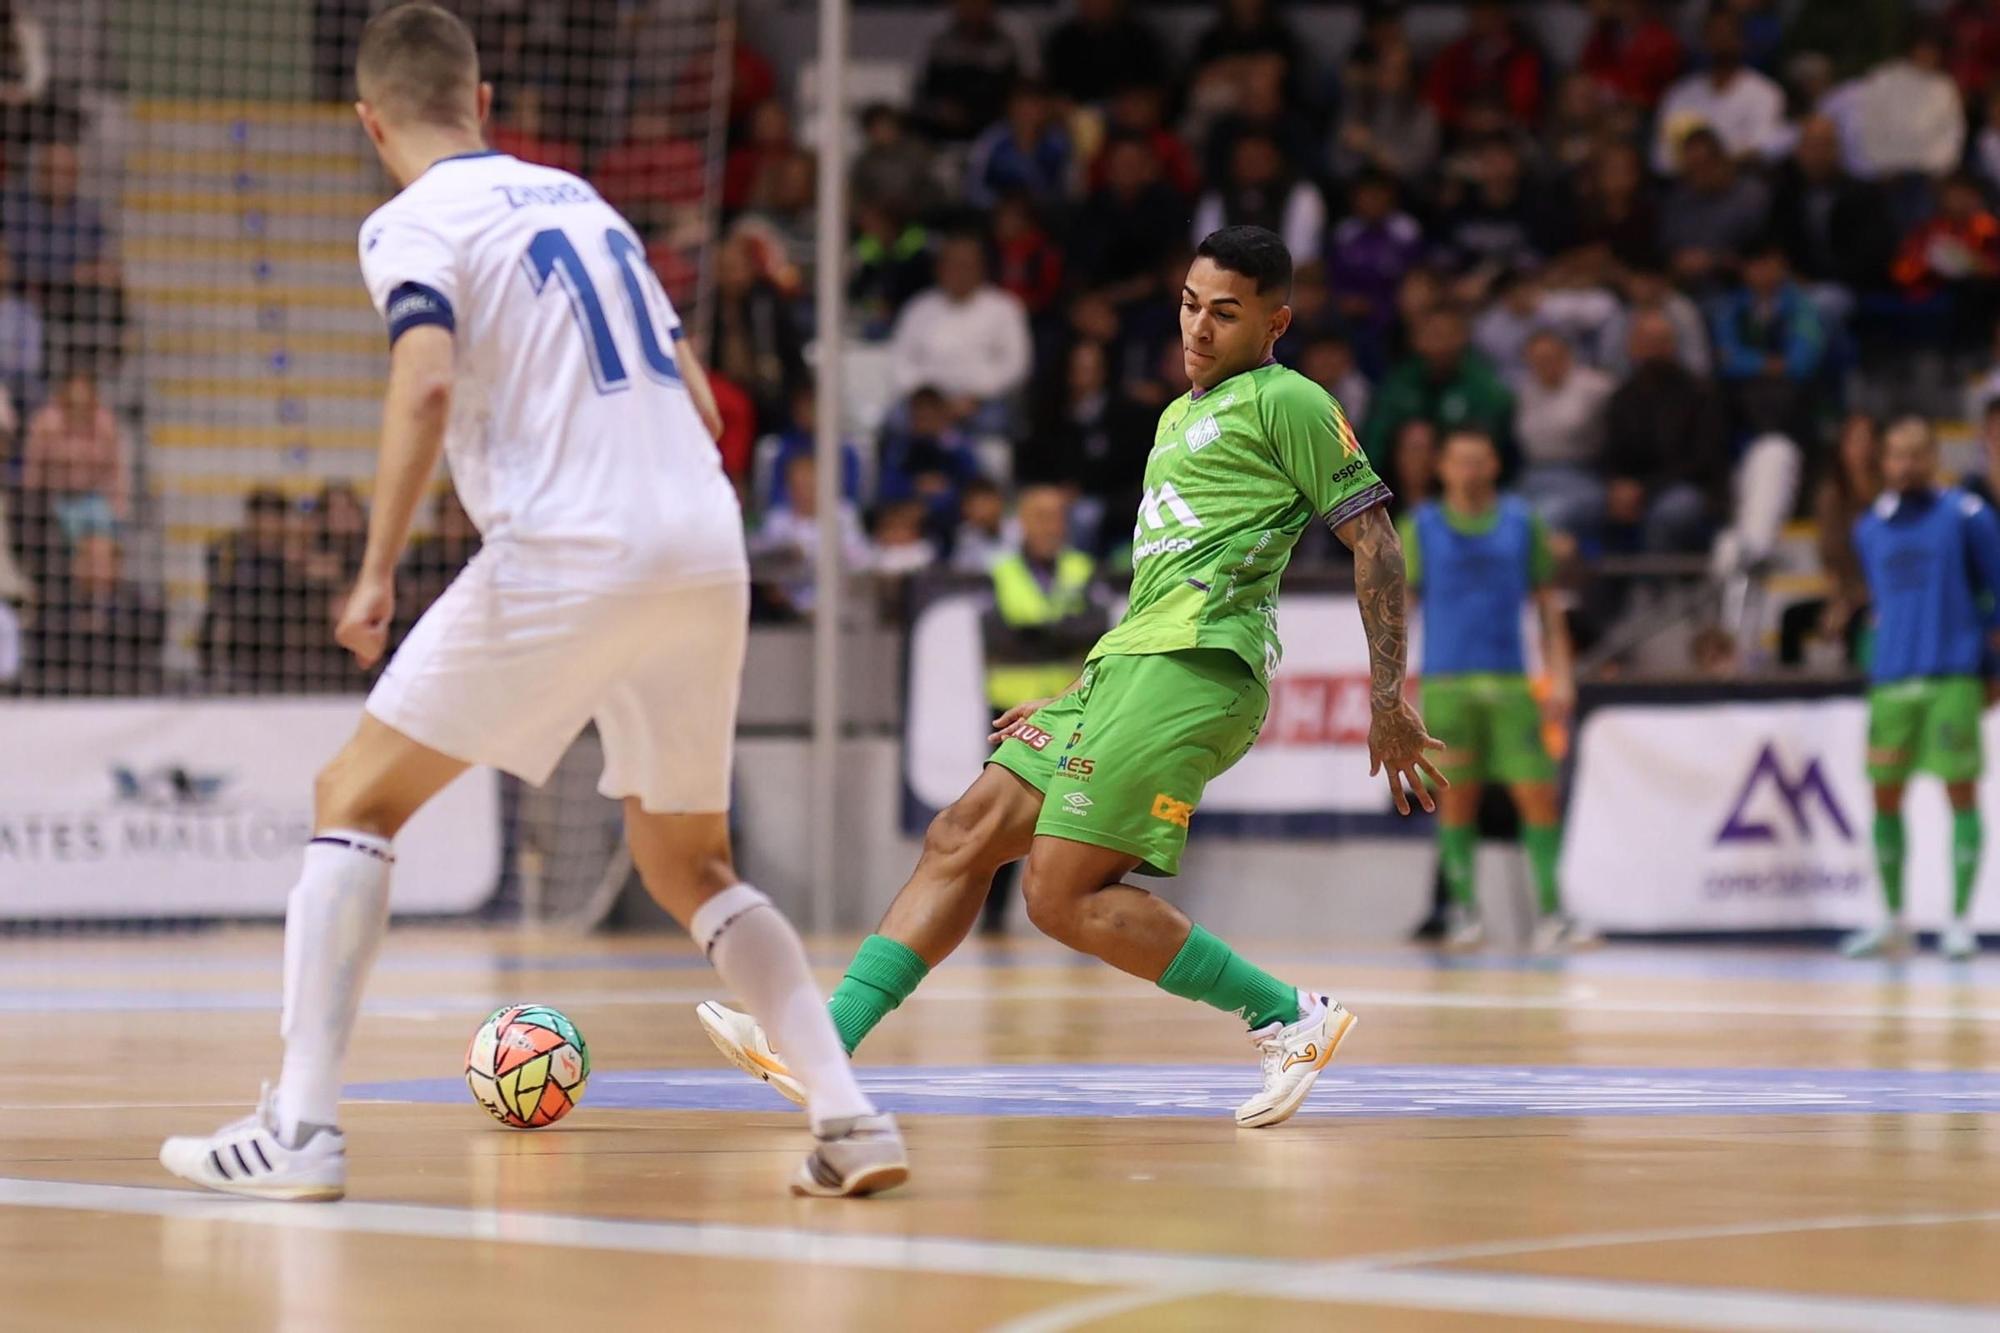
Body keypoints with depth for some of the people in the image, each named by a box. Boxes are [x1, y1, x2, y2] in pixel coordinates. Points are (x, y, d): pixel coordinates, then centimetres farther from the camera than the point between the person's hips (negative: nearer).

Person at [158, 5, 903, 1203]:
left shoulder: (414, 225, 2)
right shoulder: (582, 199, 23)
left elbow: (427, 385, -17)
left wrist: (380, 570, -14)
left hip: (563, 552, -6)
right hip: (707, 547, 6)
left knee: (357, 801, 6)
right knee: (691, 869, 20)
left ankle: (301, 1128, -3)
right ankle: (851, 1121, 5)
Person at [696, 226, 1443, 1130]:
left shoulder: (1287, 401, 0)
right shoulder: (1179, 416, 26)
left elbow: (1375, 541, -5)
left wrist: (1389, 702, -11)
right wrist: (1072, 704, 27)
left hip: (1195, 666, -9)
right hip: (1126, 661, 9)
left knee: (1064, 895, -16)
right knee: (961, 839, 1)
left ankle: (1289, 1018, -9)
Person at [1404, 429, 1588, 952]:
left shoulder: (1521, 522, 9)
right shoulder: (1421, 527, 6)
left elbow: (1547, 603, 11)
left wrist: (1561, 675, 2)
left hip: (1509, 682, 1)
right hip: (1445, 683, -1)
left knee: (1539, 796, -6)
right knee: (1456, 798, 0)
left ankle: (1550, 914, -4)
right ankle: (1464, 911, 7)